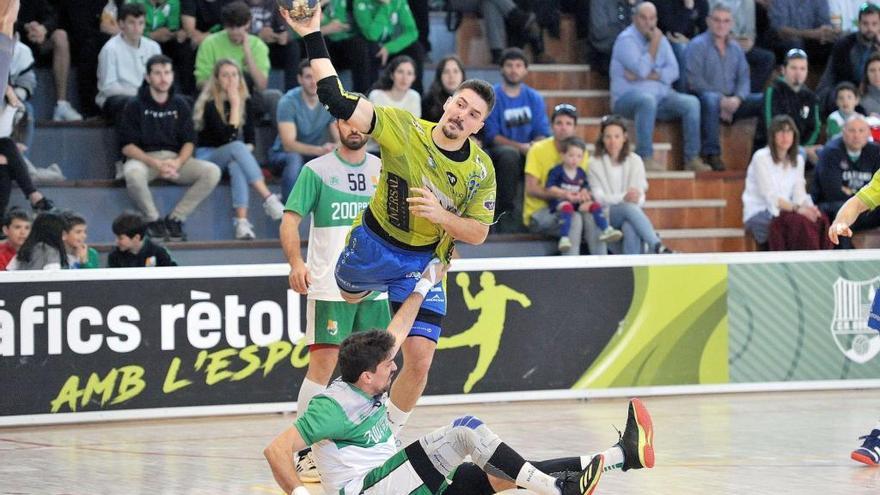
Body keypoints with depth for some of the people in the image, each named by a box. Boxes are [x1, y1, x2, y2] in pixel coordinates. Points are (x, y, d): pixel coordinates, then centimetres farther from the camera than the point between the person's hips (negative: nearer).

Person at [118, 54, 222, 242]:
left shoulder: (180, 105, 11)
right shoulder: (135, 106, 0)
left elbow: (189, 142, 8)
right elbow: (127, 146, -6)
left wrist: (178, 162, -14)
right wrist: (155, 164, -19)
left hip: (175, 158, 4)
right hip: (144, 158, -4)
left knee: (212, 172, -21)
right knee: (133, 173, -40)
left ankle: (175, 218, -12)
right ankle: (154, 220, -15)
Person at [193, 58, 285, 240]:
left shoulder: (245, 101, 6)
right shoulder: (210, 104, -11)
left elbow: (249, 137, 7)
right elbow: (227, 137, -22)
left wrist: (246, 154, -14)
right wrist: (234, 104, -21)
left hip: (233, 155, 3)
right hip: (207, 155, -3)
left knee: (237, 165, -36)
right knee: (237, 147, -36)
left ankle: (242, 221, -49)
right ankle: (269, 199, -44)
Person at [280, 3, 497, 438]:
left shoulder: (481, 170, -12)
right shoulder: (403, 129, -19)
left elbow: (477, 234, -9)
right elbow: (338, 102, -26)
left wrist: (440, 215, -29)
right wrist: (313, 38, -34)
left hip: (424, 263, 1)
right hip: (373, 244, 0)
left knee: (419, 361, -8)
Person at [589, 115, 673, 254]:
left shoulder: (634, 160, 8)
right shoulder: (595, 164, 3)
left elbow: (639, 196, 2)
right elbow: (598, 197, -7)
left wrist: (635, 198, -24)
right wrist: (623, 197, -24)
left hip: (631, 213, 2)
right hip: (606, 216, -2)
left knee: (630, 228, -37)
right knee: (630, 208, -36)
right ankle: (658, 247, -51)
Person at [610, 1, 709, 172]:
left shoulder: (661, 39, 13)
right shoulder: (626, 40, -6)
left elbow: (673, 72, 2)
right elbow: (642, 70, -19)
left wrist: (649, 75, -13)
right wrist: (654, 44, -12)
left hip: (661, 96, 6)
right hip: (628, 98, -6)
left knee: (692, 102, -16)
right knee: (647, 100, -39)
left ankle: (692, 158, -15)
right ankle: (645, 158, -38)